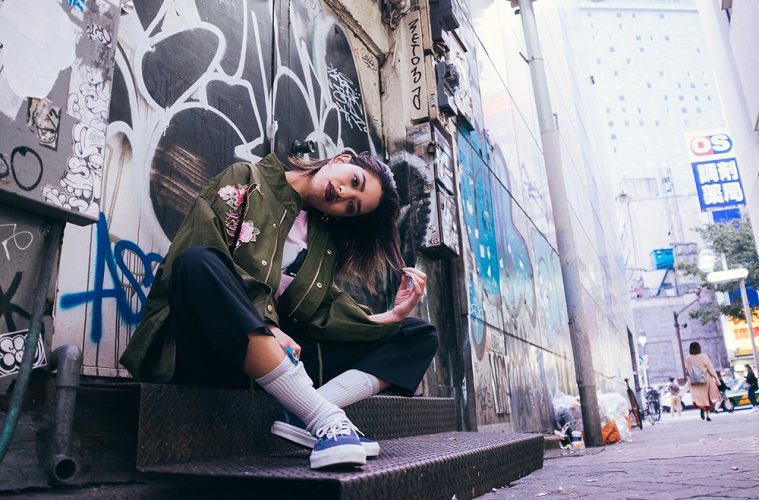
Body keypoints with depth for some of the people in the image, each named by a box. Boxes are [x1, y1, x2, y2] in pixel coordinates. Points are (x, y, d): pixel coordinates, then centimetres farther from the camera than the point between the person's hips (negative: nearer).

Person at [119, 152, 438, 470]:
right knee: (198, 262, -36)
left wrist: (393, 315, -6)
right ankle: (327, 419, -36)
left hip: (282, 355, 5)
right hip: (212, 345, -4)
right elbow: (197, 258, -11)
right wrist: (266, 325, -23)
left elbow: (316, 317, 6)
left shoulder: (325, 241, 16)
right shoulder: (245, 181, 3)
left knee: (420, 336, -1)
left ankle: (302, 413, -27)